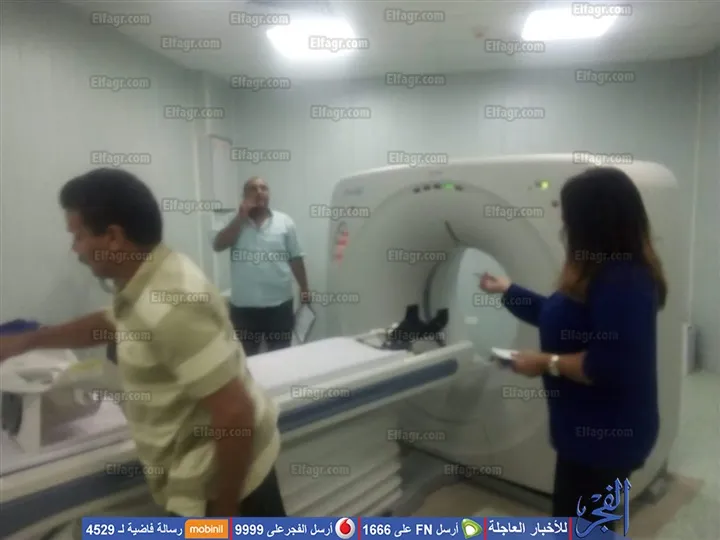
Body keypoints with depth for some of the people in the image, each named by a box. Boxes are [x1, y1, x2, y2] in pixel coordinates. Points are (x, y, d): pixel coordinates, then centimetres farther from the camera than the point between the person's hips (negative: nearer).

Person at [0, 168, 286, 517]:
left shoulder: (170, 306, -31)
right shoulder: (147, 283, 2)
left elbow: (236, 414, -31)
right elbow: (105, 324, 26)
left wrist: (224, 510, -19)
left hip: (226, 480, -9)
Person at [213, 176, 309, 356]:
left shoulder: (284, 222, 3)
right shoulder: (236, 222, 5)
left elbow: (295, 259, 5)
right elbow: (218, 246, -11)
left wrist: (304, 289, 3)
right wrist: (242, 215, -12)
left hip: (279, 304, 0)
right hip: (244, 306, 1)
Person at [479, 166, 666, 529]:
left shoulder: (623, 282, -27)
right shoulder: (601, 273, 6)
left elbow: (610, 366, -32)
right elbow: (558, 315, 17)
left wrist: (547, 363, -20)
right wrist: (506, 289, 23)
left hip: (605, 434, -10)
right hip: (590, 429, 10)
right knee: (587, 523, 25)